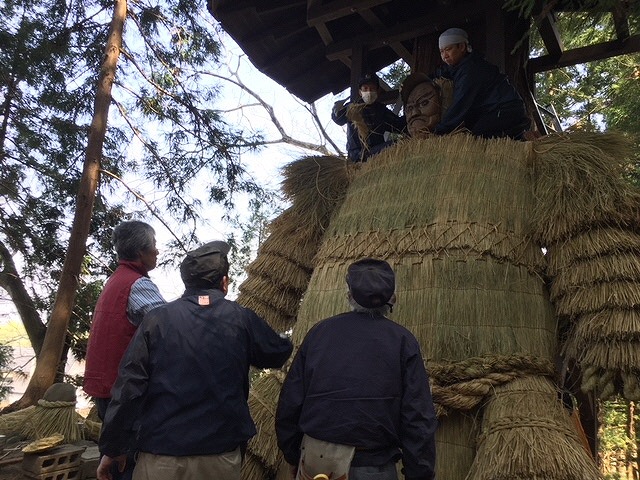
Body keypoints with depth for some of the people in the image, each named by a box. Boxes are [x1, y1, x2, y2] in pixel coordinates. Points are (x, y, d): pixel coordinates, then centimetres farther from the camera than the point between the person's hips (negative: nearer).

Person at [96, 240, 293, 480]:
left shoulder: (157, 319, -6)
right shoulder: (242, 319, -4)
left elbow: (129, 387, -7)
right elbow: (279, 353, 13)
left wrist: (111, 448, 3)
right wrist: (285, 342, 37)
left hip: (161, 457, -1)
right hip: (222, 456, 1)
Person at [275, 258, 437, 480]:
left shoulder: (319, 331, 1)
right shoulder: (403, 341, -5)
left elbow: (289, 402, 4)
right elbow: (418, 418, -9)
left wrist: (292, 455, 16)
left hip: (314, 461, 3)